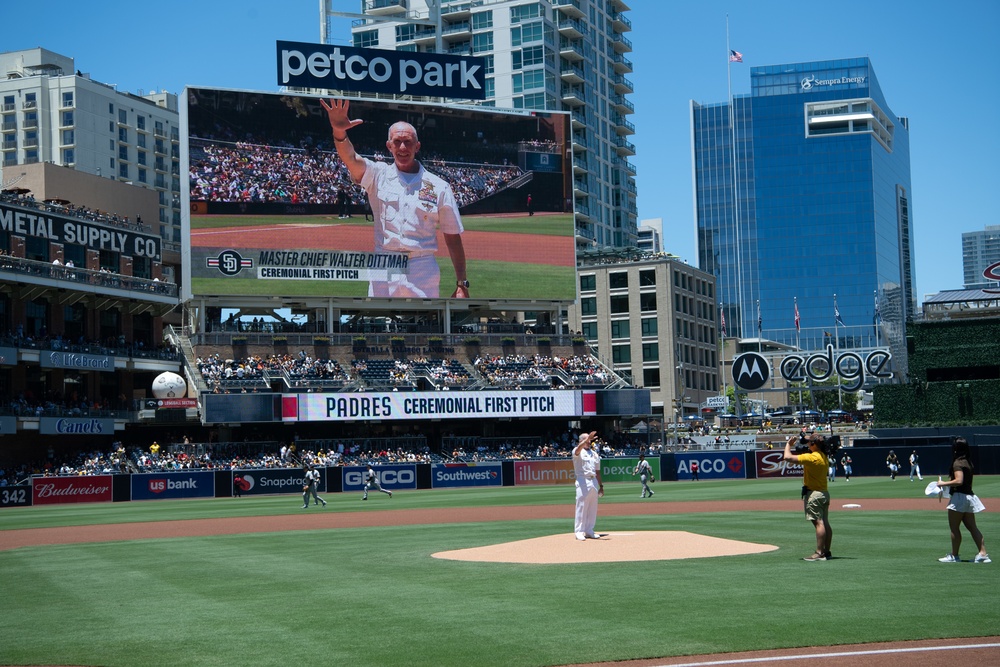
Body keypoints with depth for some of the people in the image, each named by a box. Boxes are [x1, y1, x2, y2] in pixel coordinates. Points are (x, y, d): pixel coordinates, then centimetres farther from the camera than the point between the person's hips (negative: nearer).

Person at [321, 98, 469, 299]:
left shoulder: (439, 187, 4)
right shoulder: (379, 175, 6)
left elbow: (453, 237, 4)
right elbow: (350, 158, -15)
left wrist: (462, 284, -2)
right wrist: (339, 131, -37)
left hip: (423, 273, -1)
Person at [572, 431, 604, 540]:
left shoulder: (594, 454, 18)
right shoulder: (578, 451, 0)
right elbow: (578, 449, -27)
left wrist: (601, 486, 16)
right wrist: (587, 439, -40)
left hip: (594, 481, 6)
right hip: (582, 481, -6)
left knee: (593, 508, 7)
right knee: (581, 506, -8)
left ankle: (589, 531, 15)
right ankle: (579, 532, -5)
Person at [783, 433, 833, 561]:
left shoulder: (811, 457, -18)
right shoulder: (824, 457, 10)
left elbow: (788, 457, -21)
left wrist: (788, 444, -3)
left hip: (813, 494, -9)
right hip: (824, 493, 9)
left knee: (818, 522, -11)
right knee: (825, 523, 10)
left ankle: (819, 553, -13)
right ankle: (826, 552, 14)